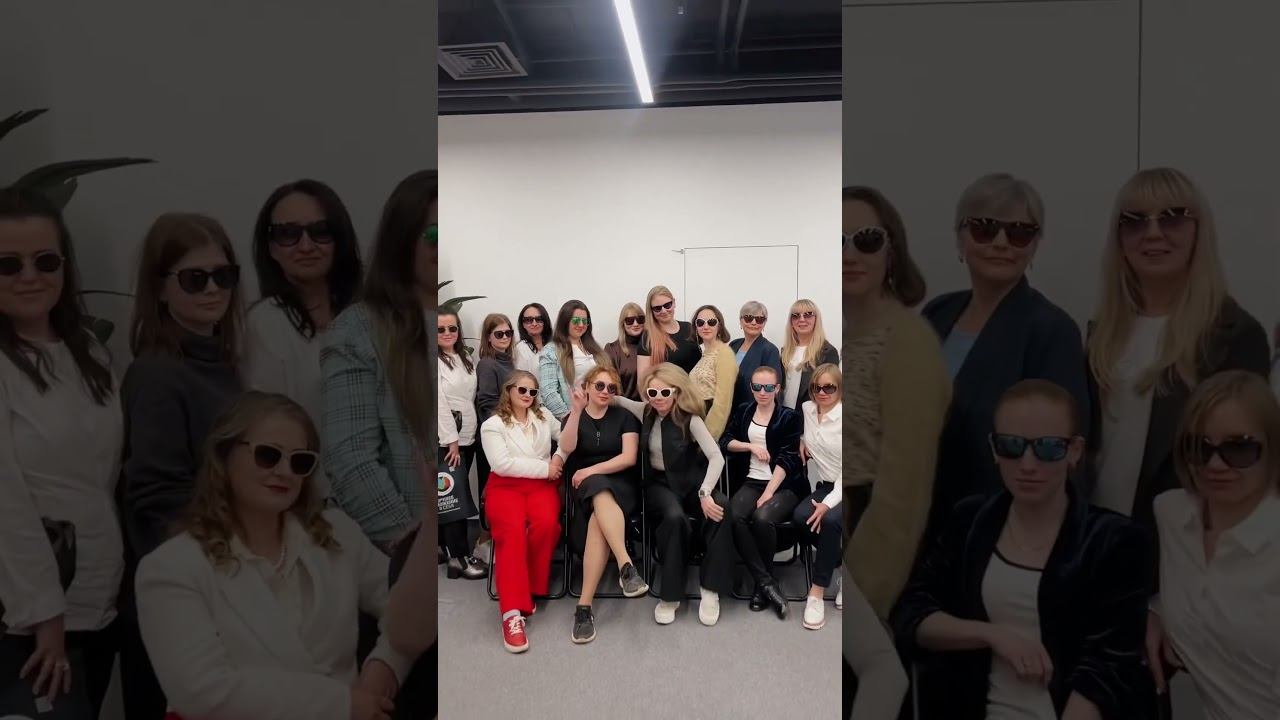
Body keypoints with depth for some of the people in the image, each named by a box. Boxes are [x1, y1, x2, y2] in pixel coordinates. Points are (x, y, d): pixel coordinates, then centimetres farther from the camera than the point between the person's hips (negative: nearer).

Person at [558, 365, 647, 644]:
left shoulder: (624, 417, 9)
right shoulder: (573, 418, 12)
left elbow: (629, 457, -4)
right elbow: (567, 447, -10)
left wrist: (592, 470, -12)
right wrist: (577, 410, -17)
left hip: (622, 485, -1)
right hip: (586, 487, 1)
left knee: (597, 522, -33)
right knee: (600, 490, -37)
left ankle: (584, 606, -40)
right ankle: (626, 566, -49)